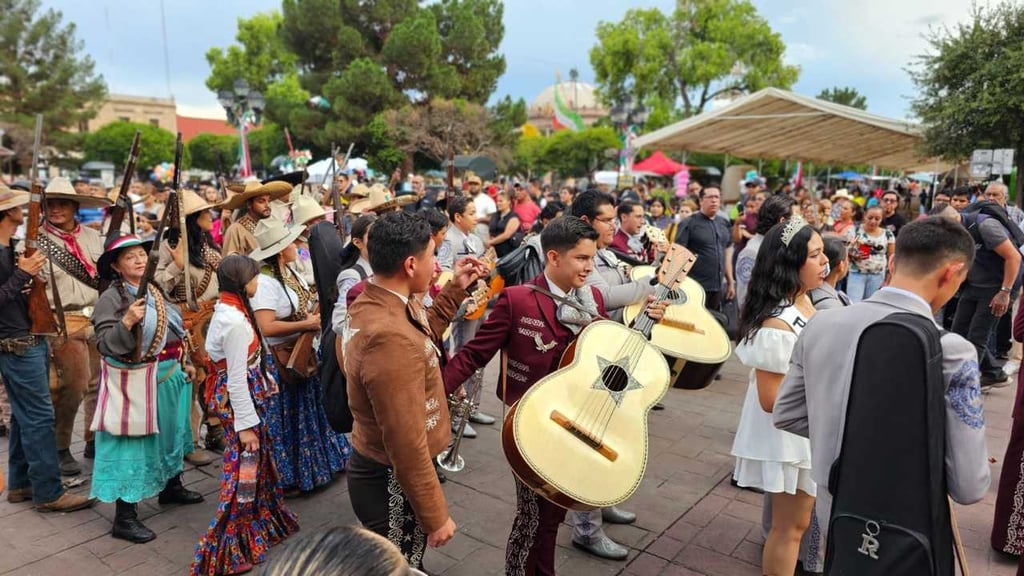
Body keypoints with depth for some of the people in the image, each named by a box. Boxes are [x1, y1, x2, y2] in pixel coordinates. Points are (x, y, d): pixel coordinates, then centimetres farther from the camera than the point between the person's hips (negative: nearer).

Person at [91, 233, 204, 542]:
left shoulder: (155, 292, 9)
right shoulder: (110, 299, -14)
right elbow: (105, 345, -20)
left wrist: (184, 363, 18)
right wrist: (126, 323, -35)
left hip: (169, 375, 8)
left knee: (171, 433, 21)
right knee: (133, 445, -3)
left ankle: (172, 487, 42)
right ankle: (124, 518, 7)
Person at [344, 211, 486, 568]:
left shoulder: (372, 303, -3)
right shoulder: (391, 338, -34)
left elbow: (421, 337, 18)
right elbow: (407, 444, -30)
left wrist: (456, 290, 11)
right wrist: (435, 516, -18)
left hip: (375, 465, 9)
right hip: (393, 482, -9)